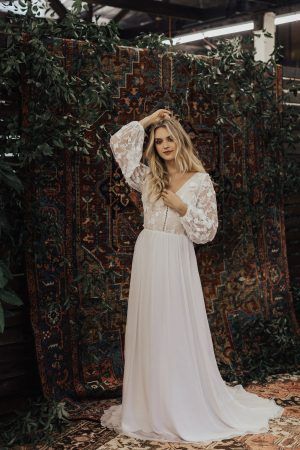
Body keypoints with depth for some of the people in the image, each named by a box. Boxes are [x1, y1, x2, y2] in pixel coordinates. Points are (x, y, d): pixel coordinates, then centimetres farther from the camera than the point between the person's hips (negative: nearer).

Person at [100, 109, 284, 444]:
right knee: (149, 331, 6)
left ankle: (189, 407, 10)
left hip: (176, 262, -4)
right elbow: (118, 144, 12)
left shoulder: (200, 180, 1)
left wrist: (183, 208, -13)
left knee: (180, 331, -2)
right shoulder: (149, 178, 10)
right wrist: (146, 122, 11)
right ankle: (152, 407, 16)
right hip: (146, 259, 4)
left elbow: (209, 229, -1)